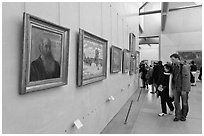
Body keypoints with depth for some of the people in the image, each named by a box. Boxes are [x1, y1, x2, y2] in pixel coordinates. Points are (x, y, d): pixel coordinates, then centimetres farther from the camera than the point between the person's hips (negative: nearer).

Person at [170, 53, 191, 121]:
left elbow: (186, 79, -17)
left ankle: (184, 116, 29)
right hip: (176, 88, 5)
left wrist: (184, 90, -17)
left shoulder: (184, 66, -15)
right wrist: (173, 87, 8)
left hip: (183, 88, -5)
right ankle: (177, 116, 21)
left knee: (184, 103, 11)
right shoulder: (174, 66, 5)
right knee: (176, 102, 7)